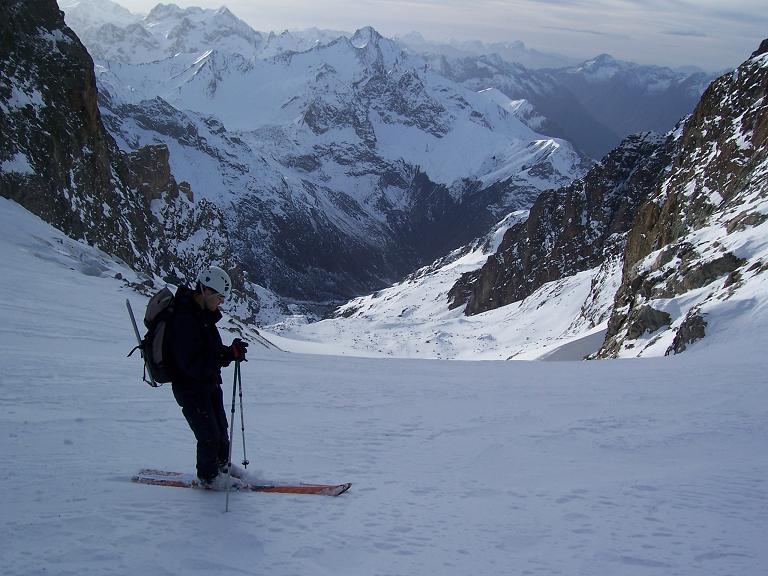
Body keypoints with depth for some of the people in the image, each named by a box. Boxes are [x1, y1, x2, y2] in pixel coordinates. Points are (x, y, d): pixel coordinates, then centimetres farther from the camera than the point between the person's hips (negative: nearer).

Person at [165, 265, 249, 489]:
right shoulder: (184, 319, -28)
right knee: (209, 434, 1)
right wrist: (229, 355, -34)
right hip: (190, 387, -9)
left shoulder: (204, 313, 3)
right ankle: (209, 477, 22)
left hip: (209, 382, 9)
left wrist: (231, 351, -10)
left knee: (220, 427, 22)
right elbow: (193, 364, -31)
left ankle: (221, 465, 43)